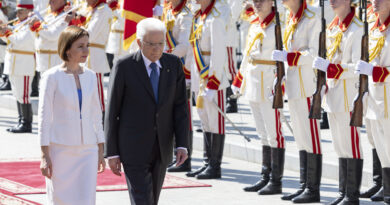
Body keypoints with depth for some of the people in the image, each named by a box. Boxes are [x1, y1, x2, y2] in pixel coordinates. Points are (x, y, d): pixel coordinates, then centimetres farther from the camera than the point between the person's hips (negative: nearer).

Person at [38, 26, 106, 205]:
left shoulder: (90, 76, 7)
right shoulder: (52, 77, -7)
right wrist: (45, 155, -11)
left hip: (87, 149, 4)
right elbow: (44, 117, -7)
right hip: (60, 149, -4)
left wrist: (100, 151, 11)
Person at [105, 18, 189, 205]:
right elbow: (112, 112, -5)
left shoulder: (174, 65, 2)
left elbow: (180, 107, 3)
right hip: (133, 149, -5)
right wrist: (112, 153, -7)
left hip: (162, 149, 5)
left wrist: (182, 145, -6)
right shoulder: (124, 67, -9)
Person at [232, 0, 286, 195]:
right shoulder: (254, 26, 15)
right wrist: (238, 81, 23)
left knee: (273, 133, -3)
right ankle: (265, 177, 18)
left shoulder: (277, 25, -11)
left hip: (269, 86, -8)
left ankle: (276, 181, 1)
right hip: (253, 83, 8)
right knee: (263, 134, 13)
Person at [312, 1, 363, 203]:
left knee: (351, 146, -1)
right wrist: (322, 86, 12)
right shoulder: (332, 27, 11)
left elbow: (357, 67, -20)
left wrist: (328, 67, -22)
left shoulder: (357, 29, -16)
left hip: (348, 96, -9)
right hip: (333, 95, 9)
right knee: (340, 147, 15)